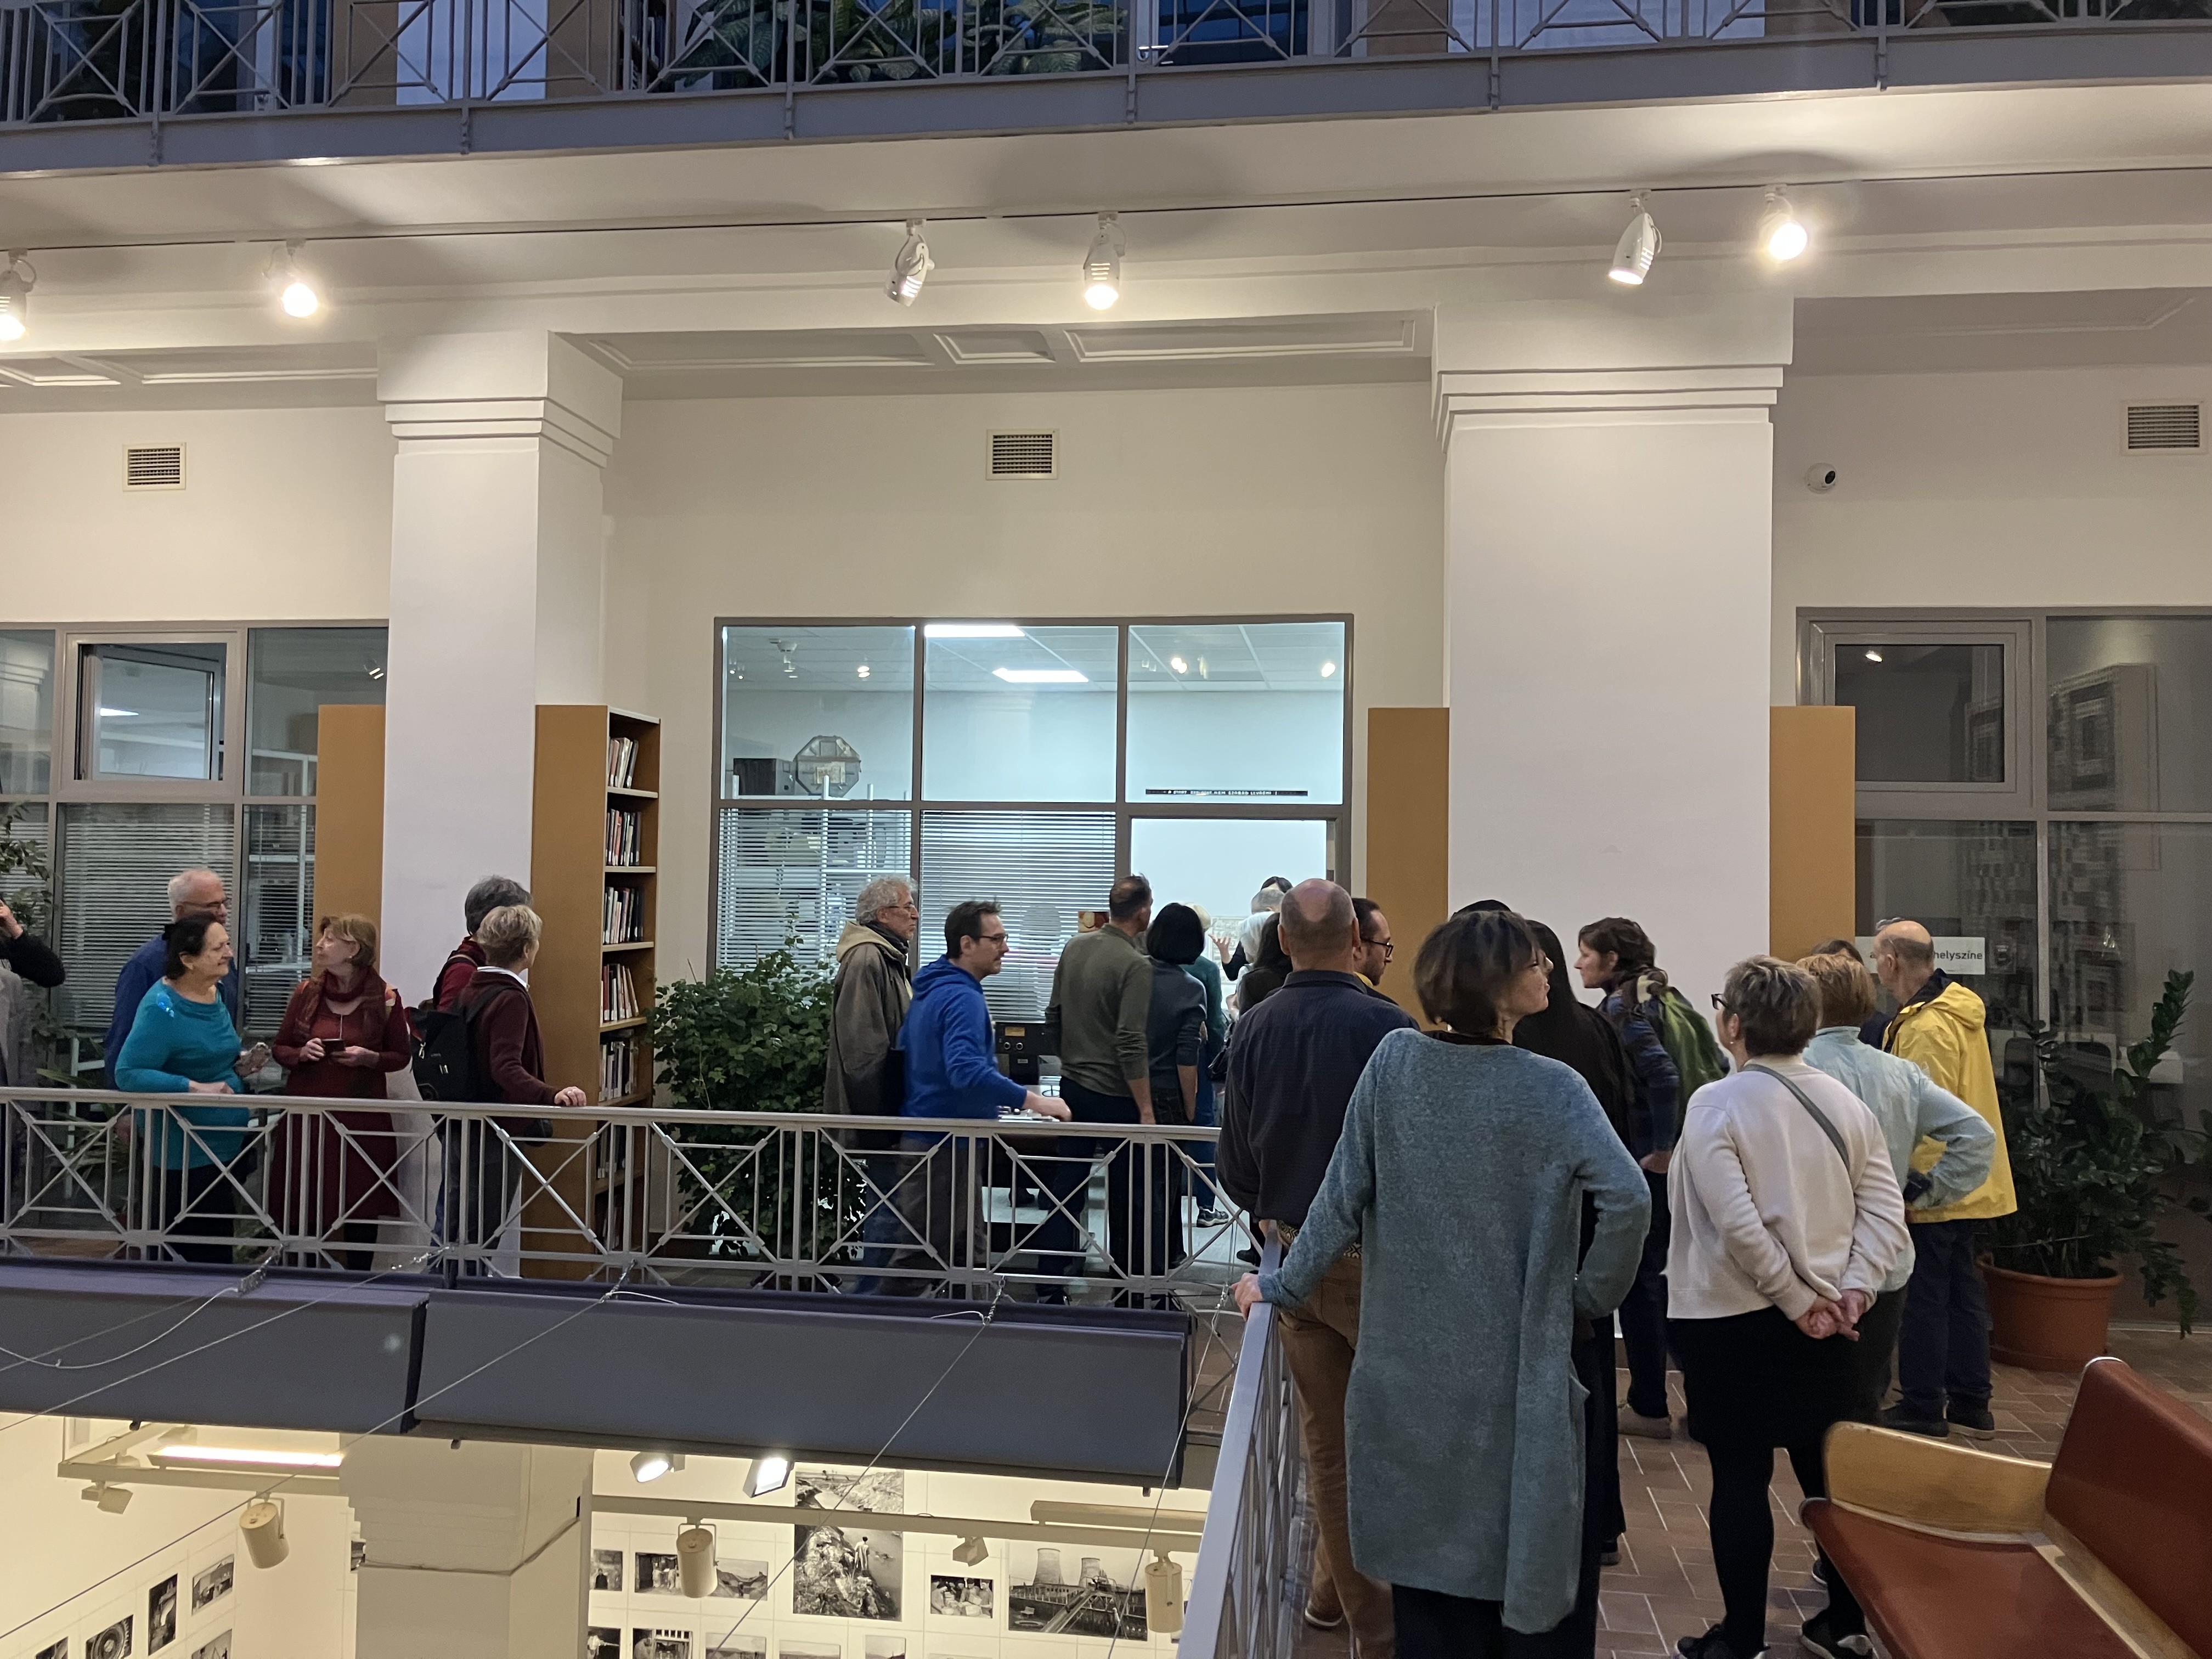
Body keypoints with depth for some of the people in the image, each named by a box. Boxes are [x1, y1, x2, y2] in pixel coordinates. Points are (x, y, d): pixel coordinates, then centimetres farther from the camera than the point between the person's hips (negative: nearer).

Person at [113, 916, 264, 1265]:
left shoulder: (215, 994, 7)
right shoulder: (162, 1008, -19)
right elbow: (127, 1073, -25)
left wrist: (240, 1065, 3)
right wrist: (194, 1088, -29)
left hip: (225, 1143, 9)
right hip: (184, 1152, -9)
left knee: (217, 1247, 18)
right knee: (189, 1253, -2)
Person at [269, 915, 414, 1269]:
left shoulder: (384, 998, -3)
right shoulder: (305, 992, 4)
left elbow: (403, 1056, 5)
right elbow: (280, 1049, 12)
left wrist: (370, 1058, -14)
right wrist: (301, 1054, -9)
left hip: (361, 1118, -2)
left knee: (360, 1206, 4)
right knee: (303, 1204, 3)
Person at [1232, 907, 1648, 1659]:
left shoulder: (1394, 1059, -5)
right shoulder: (1550, 1088, -12)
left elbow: (1342, 1200, -3)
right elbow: (1628, 1200, -24)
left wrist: (1281, 1288, 7)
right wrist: (1590, 1299, -8)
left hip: (1409, 1369, 3)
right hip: (1514, 1375, -3)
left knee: (1428, 1571, 16)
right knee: (1527, 1574, 13)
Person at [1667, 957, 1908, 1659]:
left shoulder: (1716, 1104, -15)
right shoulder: (1844, 1102, 2)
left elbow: (1738, 1225, -22)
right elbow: (1884, 1208, -2)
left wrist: (1798, 1301, -14)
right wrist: (1852, 1291, -6)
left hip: (1729, 1320, -5)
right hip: (1824, 1319, 5)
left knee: (1740, 1477, 4)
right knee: (1828, 1469, 15)